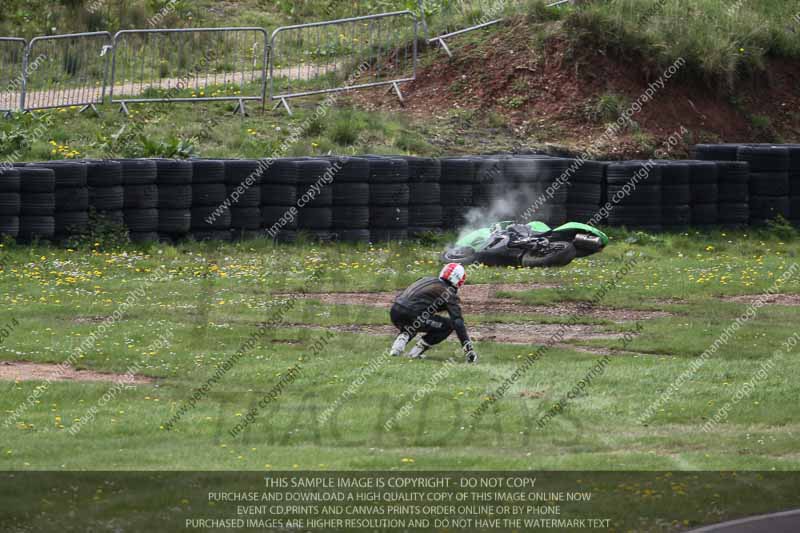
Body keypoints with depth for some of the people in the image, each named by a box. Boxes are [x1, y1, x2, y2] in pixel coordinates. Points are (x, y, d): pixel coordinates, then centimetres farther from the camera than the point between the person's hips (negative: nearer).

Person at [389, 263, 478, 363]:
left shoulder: (427, 280, 26)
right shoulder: (449, 294, 5)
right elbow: (458, 322, -3)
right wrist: (468, 348, -4)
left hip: (394, 311, 7)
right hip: (411, 315, -7)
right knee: (448, 325, 8)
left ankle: (402, 337, 10)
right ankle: (416, 351, 4)